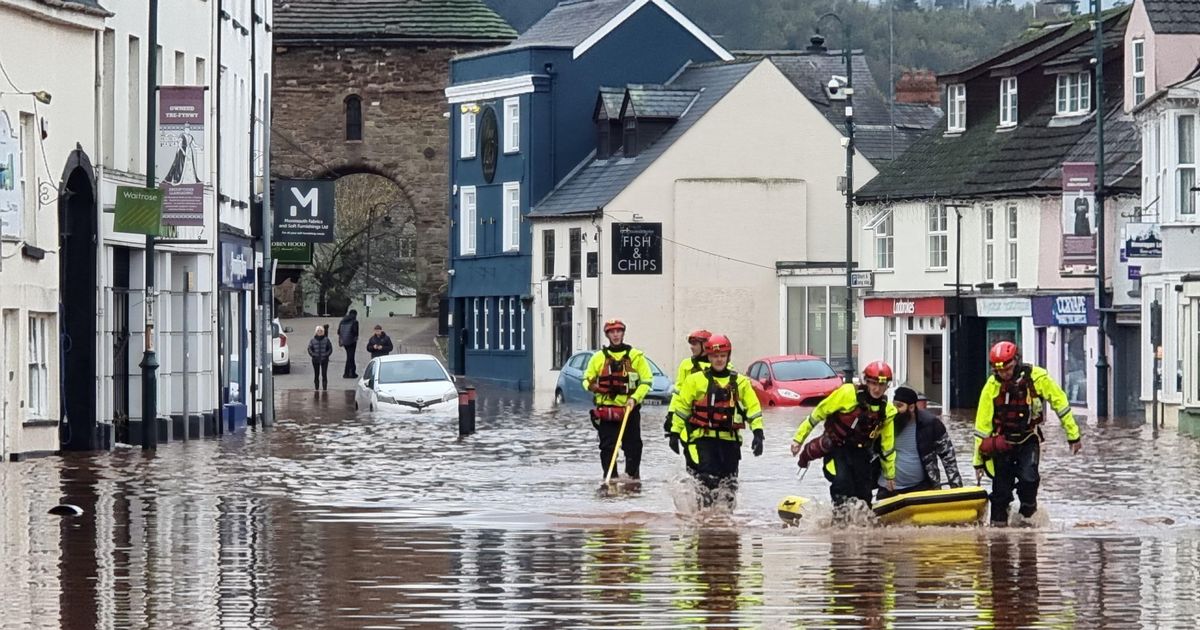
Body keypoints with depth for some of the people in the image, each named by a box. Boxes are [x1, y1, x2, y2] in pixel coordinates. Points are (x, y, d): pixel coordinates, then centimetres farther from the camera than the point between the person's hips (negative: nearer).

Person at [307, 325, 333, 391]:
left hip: (324, 360, -1)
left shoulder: (326, 340, -1)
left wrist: (326, 355, -10)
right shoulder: (312, 340, 0)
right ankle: (316, 388, 15)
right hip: (315, 360, 1)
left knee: (324, 375, -2)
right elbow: (309, 349, 3)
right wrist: (313, 355, -11)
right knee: (316, 375, 7)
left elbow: (330, 349, 3)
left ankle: (325, 388, 2)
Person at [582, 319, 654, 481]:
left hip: (629, 409, -1)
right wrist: (591, 385, -8)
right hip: (606, 409, 1)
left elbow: (646, 381, 3)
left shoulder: (636, 356, 6)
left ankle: (632, 475, 8)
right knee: (607, 447, -4)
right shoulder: (599, 357, 10)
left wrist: (634, 398, -11)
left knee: (632, 446, -2)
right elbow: (587, 378, 16)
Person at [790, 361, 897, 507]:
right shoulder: (848, 393, -15)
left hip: (861, 453, 4)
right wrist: (799, 437, -3)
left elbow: (887, 446, 11)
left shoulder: (888, 411, -1)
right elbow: (819, 413, -6)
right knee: (842, 484, -24)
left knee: (864, 495, 0)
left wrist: (890, 475, 18)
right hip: (836, 446, -4)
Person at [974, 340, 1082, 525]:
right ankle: (998, 522, 15)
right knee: (1001, 486, -3)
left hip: (1028, 439, -1)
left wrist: (1073, 435, 0)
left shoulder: (1036, 377, -16)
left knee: (1028, 478, -20)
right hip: (1002, 441, 1)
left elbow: (1060, 402, -4)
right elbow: (982, 425, -8)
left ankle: (1028, 509, 8)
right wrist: (978, 460, -7)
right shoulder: (991, 386, -13)